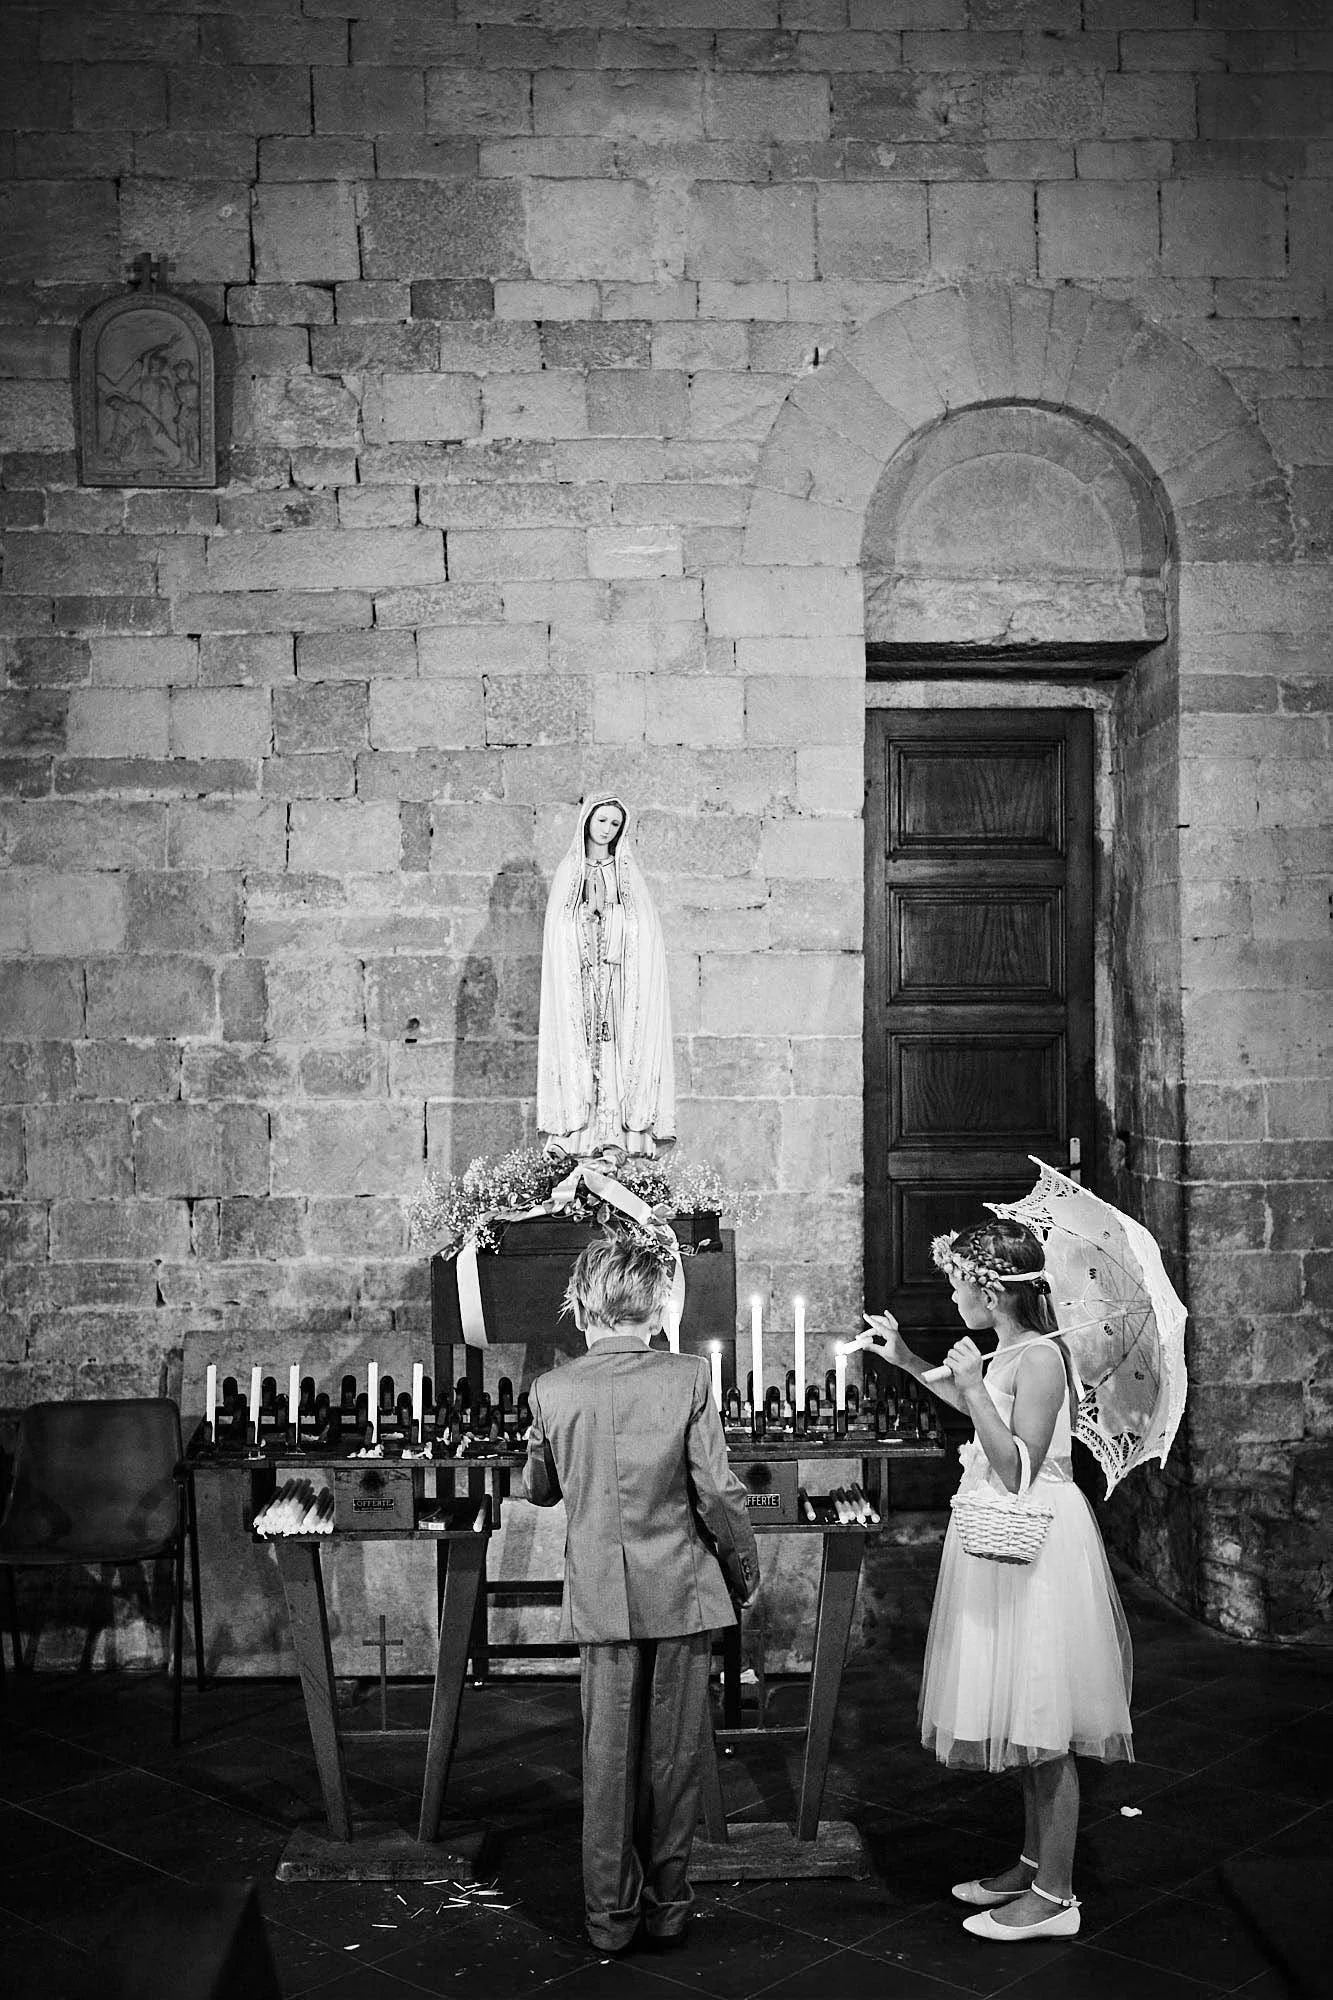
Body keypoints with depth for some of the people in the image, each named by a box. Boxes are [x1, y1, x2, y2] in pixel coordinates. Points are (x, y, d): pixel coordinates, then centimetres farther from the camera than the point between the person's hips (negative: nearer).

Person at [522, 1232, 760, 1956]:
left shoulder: (552, 1390, -5)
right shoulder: (687, 1377, -11)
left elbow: (537, 1489, 10)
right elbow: (718, 1491, -11)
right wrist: (746, 1575, 3)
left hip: (600, 1599, 1)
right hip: (684, 1594, -1)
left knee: (607, 1758, 11)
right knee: (673, 1755, 11)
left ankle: (610, 1916, 18)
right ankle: (667, 1907, 21)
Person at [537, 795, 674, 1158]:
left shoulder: (629, 875, 13)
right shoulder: (568, 873, 13)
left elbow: (645, 936, 8)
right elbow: (557, 938, 8)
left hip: (622, 987, 0)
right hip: (578, 984, 0)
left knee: (619, 1056, -8)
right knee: (580, 1058, -8)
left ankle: (619, 1142, -11)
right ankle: (580, 1141, -10)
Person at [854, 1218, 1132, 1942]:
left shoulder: (1039, 1359, -20)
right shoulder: (1010, 1353, 7)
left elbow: (1018, 1471, -23)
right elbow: (985, 1413, 27)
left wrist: (972, 1386, -24)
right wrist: (907, 1360, 26)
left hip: (1034, 1546, -10)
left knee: (1043, 1727, 1)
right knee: (1025, 1716, 18)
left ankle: (1054, 1896, 12)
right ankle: (1034, 1863, 31)